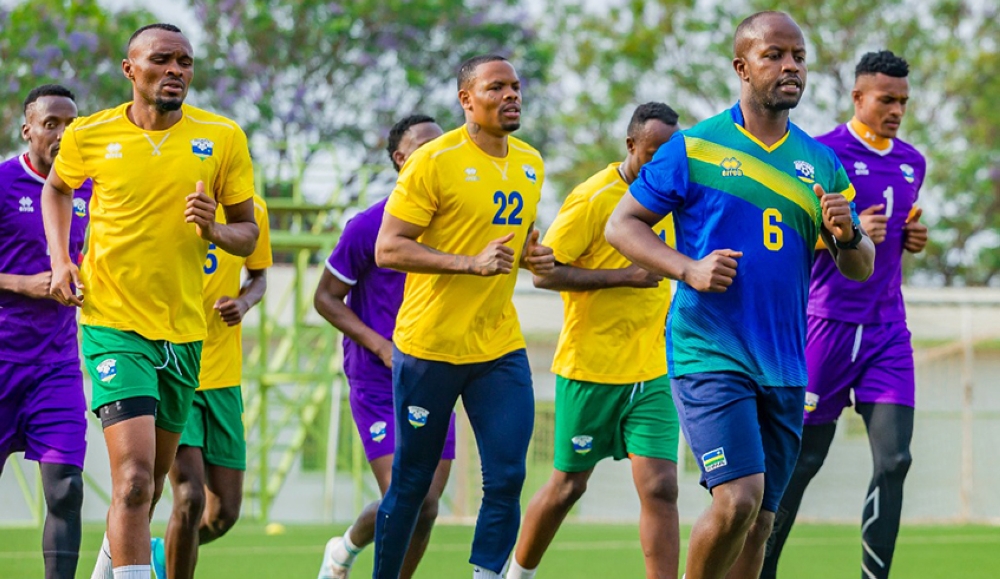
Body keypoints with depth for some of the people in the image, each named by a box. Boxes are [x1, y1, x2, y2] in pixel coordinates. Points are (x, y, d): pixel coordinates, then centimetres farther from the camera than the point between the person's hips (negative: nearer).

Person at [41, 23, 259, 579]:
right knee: (134, 477, -18)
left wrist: (214, 230, -17)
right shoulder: (90, 136, -3)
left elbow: (248, 234, 5)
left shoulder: (223, 138, -2)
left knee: (150, 483, 17)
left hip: (184, 330, 3)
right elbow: (57, 188, 19)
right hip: (113, 323, -3)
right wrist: (61, 258, 4)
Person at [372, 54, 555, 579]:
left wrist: (534, 255, 5)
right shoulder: (434, 161, -11)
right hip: (429, 347, -5)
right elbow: (388, 249, -15)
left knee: (506, 477, -6)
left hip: (500, 346, 5)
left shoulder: (530, 163, 10)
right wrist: (472, 264, -24)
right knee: (410, 483, 5)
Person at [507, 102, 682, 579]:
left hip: (653, 373, 5)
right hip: (591, 368, -5)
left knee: (660, 489, -8)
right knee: (568, 486, 9)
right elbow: (544, 272, -17)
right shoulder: (593, 199, -14)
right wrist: (624, 277, -23)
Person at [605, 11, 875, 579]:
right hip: (709, 355, -5)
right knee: (738, 499, -19)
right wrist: (689, 269, -14)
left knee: (759, 522, 7)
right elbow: (622, 224, 1)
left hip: (784, 368, 5)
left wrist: (847, 237, -9)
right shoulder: (694, 148, -1)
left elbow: (861, 269, 15)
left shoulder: (821, 163, 11)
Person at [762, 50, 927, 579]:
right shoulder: (823, 154, -7)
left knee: (893, 461, -8)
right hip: (830, 323, -5)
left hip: (888, 329, 5)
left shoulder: (911, 163, 13)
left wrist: (911, 239, 5)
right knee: (802, 460, 3)